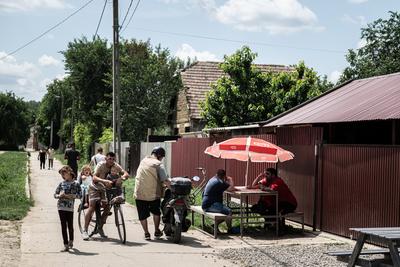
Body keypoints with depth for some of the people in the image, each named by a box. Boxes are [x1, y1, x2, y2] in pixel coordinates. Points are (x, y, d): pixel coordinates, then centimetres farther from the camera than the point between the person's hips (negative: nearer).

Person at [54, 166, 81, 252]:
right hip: (61, 207, 3)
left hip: (70, 207, -2)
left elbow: (78, 195, -8)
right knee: (63, 226, 0)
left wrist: (67, 195, -13)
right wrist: (59, 195, -8)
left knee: (70, 225, 6)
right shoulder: (61, 184, 11)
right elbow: (55, 194, 14)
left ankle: (71, 241, 32)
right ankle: (66, 245, 2)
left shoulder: (75, 184, 1)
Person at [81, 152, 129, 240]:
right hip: (95, 188, -4)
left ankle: (100, 228, 16)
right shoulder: (101, 165, -24)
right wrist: (104, 181, -53)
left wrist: (121, 178, -47)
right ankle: (85, 231, -10)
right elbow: (94, 177, -37)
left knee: (107, 208, -5)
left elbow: (126, 174, -25)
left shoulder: (116, 166, -14)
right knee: (91, 207, -16)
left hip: (105, 189, 4)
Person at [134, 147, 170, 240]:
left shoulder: (143, 160, 9)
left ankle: (146, 233, 12)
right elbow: (165, 180, -18)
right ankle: (157, 231, 25)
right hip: (153, 193, -3)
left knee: (142, 215, 12)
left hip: (139, 193, 3)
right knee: (156, 212, 20)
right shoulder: (158, 164, -8)